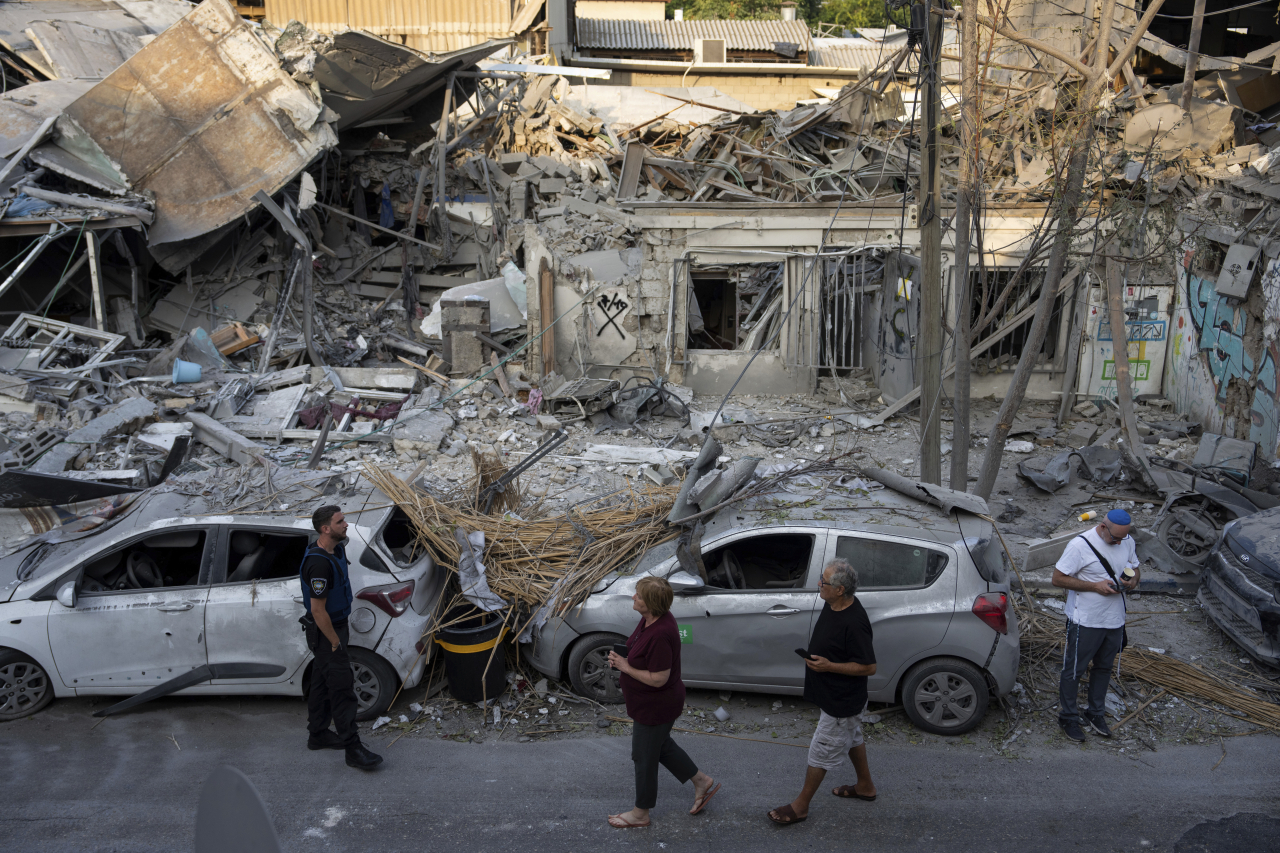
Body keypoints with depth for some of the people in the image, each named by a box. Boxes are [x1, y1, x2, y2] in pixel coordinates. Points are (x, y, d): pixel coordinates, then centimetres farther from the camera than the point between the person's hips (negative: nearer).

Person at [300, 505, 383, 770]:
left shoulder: (336, 550, 3)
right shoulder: (319, 563, -29)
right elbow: (318, 610, -26)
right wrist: (336, 644, -19)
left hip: (335, 626, 10)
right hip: (325, 632, -10)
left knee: (322, 681, 20)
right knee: (342, 688, -7)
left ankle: (318, 734, 34)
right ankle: (353, 749, -3)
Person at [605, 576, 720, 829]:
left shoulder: (660, 635, -35)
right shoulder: (652, 618, -5)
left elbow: (658, 679, -31)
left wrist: (625, 667, -22)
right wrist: (623, 656, -5)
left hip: (655, 707, -10)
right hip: (650, 703, 10)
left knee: (644, 757, 10)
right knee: (661, 746, 27)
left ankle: (640, 814, 31)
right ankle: (702, 782, 43)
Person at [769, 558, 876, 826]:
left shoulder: (854, 623, -34)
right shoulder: (833, 604, -5)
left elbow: (868, 667, -27)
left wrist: (829, 666, -30)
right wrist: (816, 655, 6)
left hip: (840, 700, -10)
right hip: (840, 695, 10)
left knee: (821, 751, 5)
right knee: (852, 738, 27)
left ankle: (801, 806, 19)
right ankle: (865, 786, 47)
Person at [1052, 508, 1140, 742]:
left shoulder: (1128, 542, -1)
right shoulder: (1080, 545, -21)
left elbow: (1135, 569, 15)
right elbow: (1058, 578, -18)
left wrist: (1133, 580, -10)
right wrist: (1095, 586, -24)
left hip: (1115, 620, 6)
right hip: (1085, 622, -6)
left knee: (1104, 668, 20)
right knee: (1074, 669, 6)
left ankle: (1096, 713, 37)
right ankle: (1068, 717, 22)